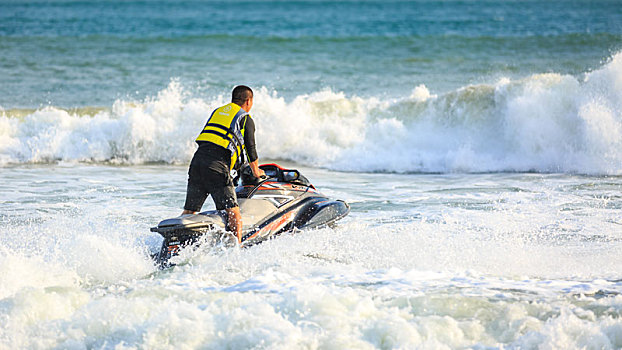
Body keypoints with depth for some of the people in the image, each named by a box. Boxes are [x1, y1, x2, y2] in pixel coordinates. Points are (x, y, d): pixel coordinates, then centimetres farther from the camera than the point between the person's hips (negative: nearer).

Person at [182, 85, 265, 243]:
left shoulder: (217, 112, 28)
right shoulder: (246, 119, 9)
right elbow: (250, 148, 12)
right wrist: (256, 171, 31)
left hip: (197, 159, 6)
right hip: (217, 166, -6)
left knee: (188, 212, 13)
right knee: (234, 215, -9)